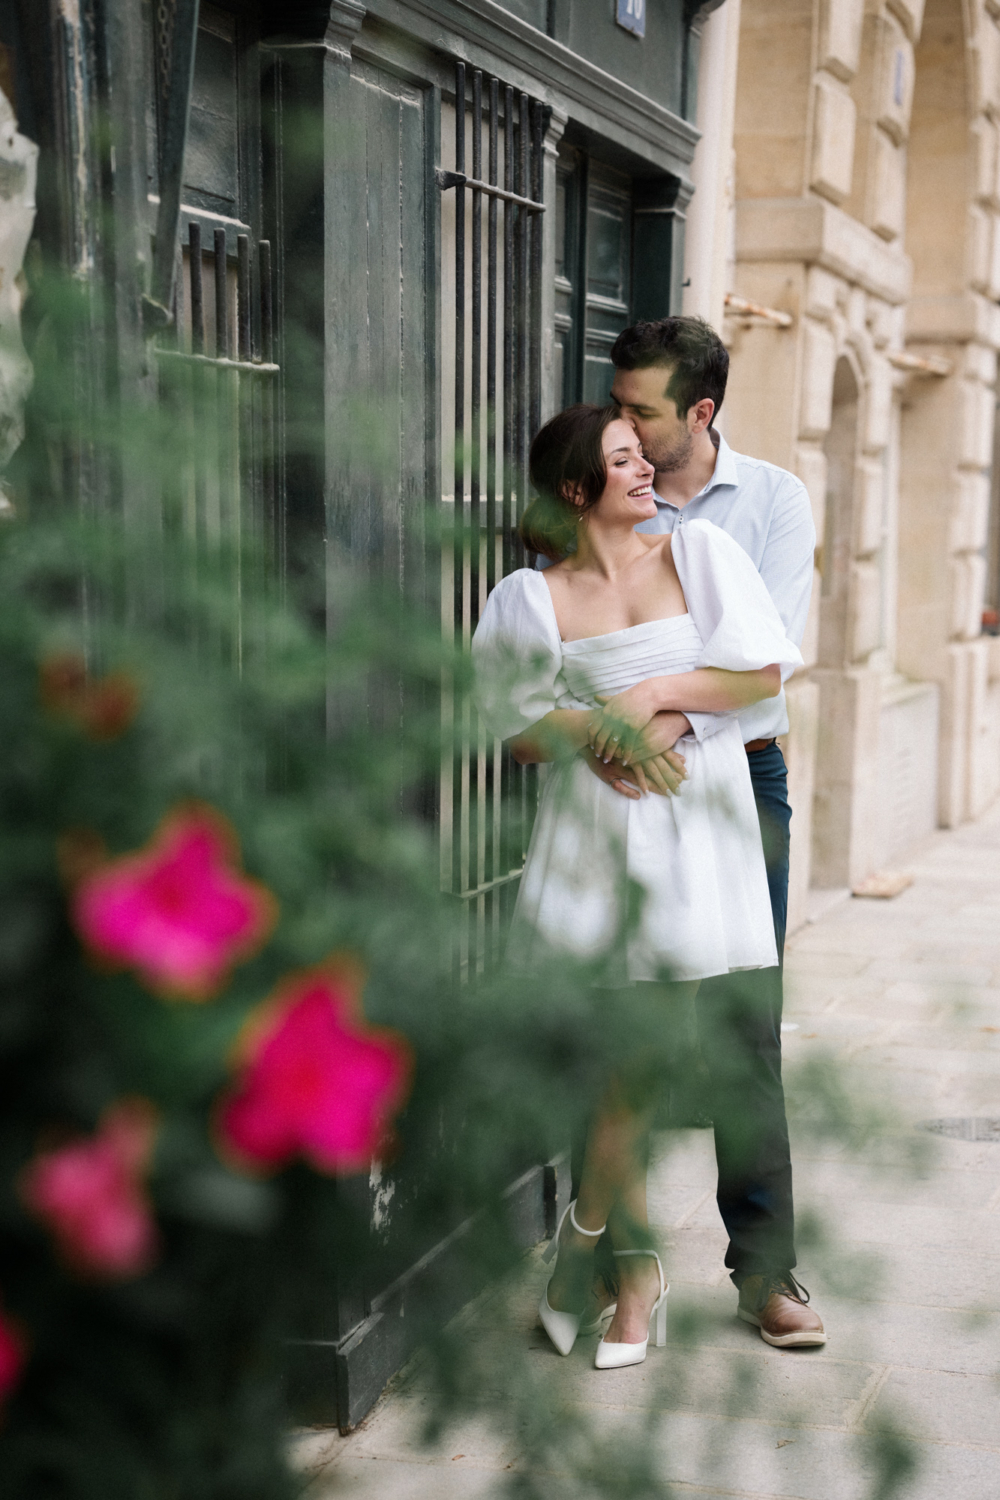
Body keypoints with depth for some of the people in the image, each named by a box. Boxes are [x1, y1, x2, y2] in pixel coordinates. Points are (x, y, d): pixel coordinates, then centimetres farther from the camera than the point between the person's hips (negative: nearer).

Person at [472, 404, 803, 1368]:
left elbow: (763, 674, 1)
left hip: (694, 822, 1)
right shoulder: (529, 598, 5)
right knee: (624, 1056, 0)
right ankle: (639, 1271, 16)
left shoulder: (701, 553, 7)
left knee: (641, 1052, -1)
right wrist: (602, 726, -14)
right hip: (589, 828, 0)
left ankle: (589, 1223, 21)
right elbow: (522, 733, 3)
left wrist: (658, 692, -9)